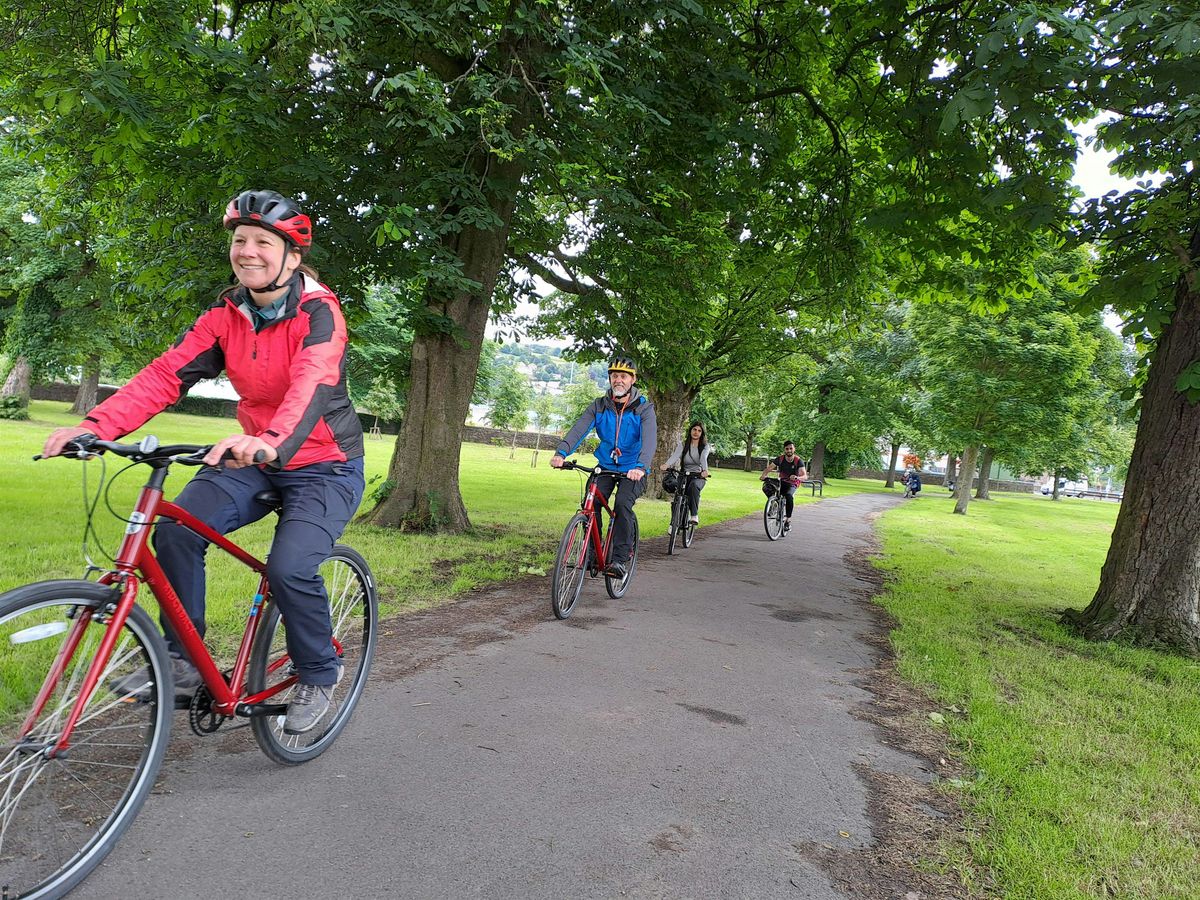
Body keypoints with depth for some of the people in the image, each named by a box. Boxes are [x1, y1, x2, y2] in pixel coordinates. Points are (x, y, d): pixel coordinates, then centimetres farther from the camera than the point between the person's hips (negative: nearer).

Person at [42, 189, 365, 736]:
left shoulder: (319, 313, -17)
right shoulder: (225, 316, 1)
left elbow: (312, 383, -36)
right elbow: (167, 373, -9)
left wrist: (272, 442, -56)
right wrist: (95, 425, -24)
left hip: (324, 467, -5)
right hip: (254, 460, 6)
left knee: (288, 567, -25)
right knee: (177, 530, -17)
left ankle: (318, 675, 2)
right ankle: (181, 661, 1)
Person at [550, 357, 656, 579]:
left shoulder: (644, 409, -12)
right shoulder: (599, 406, -3)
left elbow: (649, 440, -27)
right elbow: (578, 429, -18)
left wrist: (640, 466, -47)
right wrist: (561, 453, -36)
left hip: (633, 470, -3)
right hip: (606, 466, 3)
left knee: (622, 504, -27)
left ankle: (620, 559, -18)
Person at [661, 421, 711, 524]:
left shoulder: (705, 446, 5)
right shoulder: (683, 444, 8)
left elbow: (703, 458, -17)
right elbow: (676, 455, -11)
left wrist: (705, 470, -38)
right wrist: (666, 464, -33)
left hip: (698, 477, -2)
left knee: (693, 486, -35)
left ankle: (694, 516, -33)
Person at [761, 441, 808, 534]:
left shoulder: (798, 461, -17)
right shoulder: (780, 459, -10)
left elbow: (805, 476, -27)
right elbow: (768, 469, -11)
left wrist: (797, 477, -49)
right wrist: (764, 475, -34)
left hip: (792, 484, -3)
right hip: (781, 482, 3)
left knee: (789, 495, -36)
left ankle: (788, 520, -24)